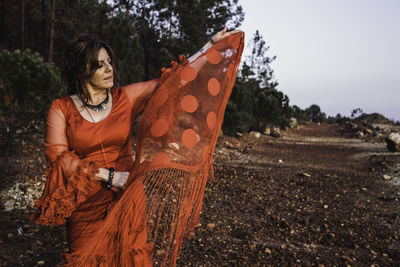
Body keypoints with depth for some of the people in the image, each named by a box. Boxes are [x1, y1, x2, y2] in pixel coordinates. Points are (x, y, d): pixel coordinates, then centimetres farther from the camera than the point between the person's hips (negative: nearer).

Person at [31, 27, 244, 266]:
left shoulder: (126, 97, 1)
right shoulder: (61, 108, -3)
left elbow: (172, 80, 2)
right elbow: (58, 157, -10)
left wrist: (212, 45, 4)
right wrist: (108, 176, -18)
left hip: (128, 199, 2)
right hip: (87, 205, -1)